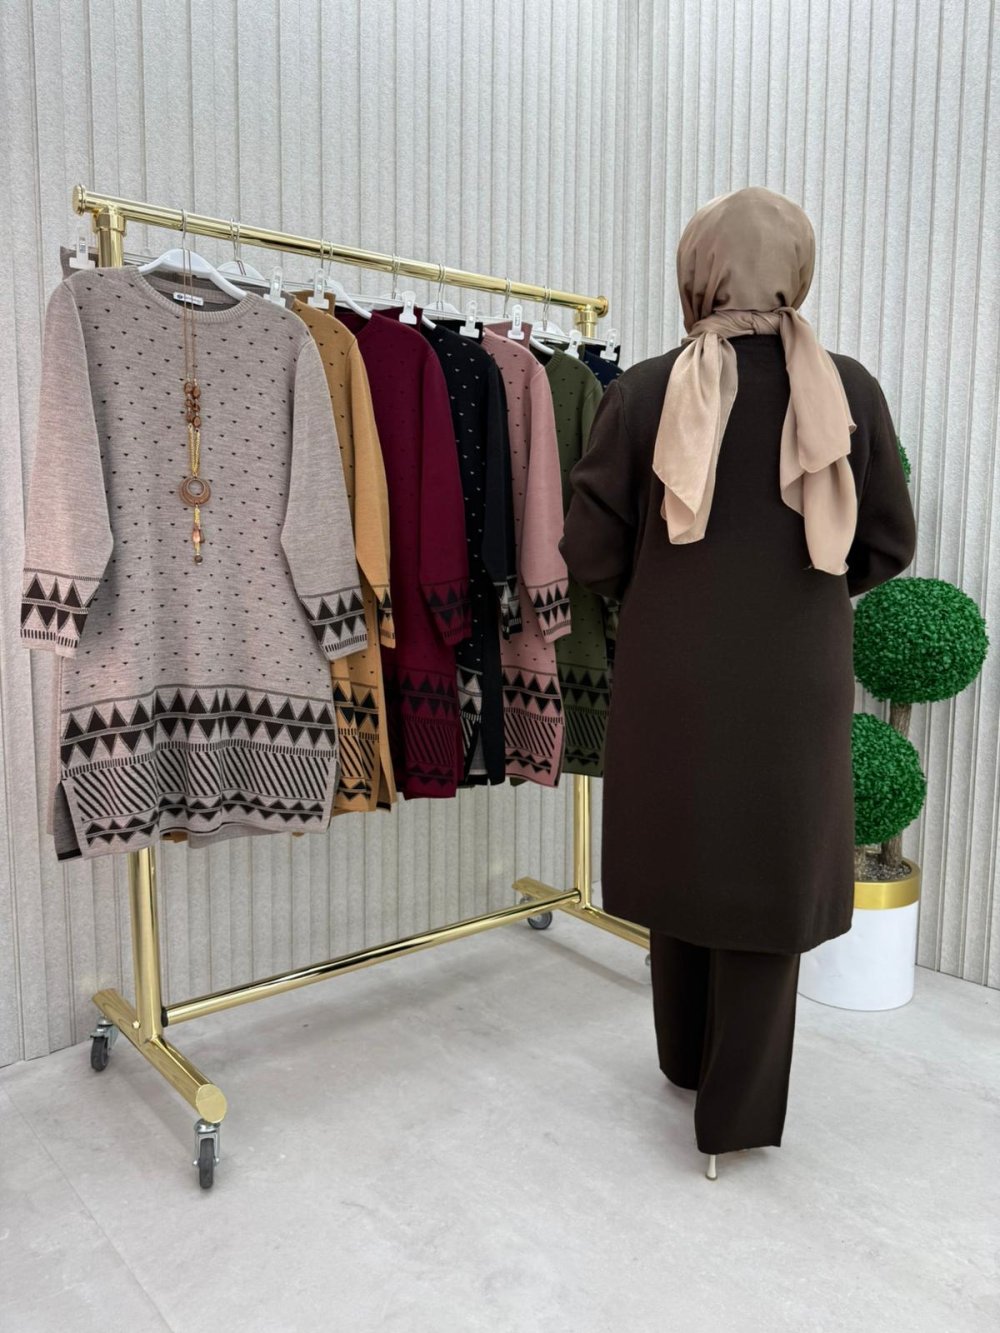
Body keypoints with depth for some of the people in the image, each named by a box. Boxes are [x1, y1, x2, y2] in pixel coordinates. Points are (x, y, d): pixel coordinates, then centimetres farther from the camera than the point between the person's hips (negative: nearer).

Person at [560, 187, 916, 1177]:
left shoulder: (643, 393, -9)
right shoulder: (850, 392, -5)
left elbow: (591, 555, -6)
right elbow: (887, 547, 4)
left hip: (672, 678, 1)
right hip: (796, 684, 0)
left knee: (681, 857, 18)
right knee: (771, 876, 11)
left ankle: (687, 1059, 39)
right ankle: (737, 1110, 23)